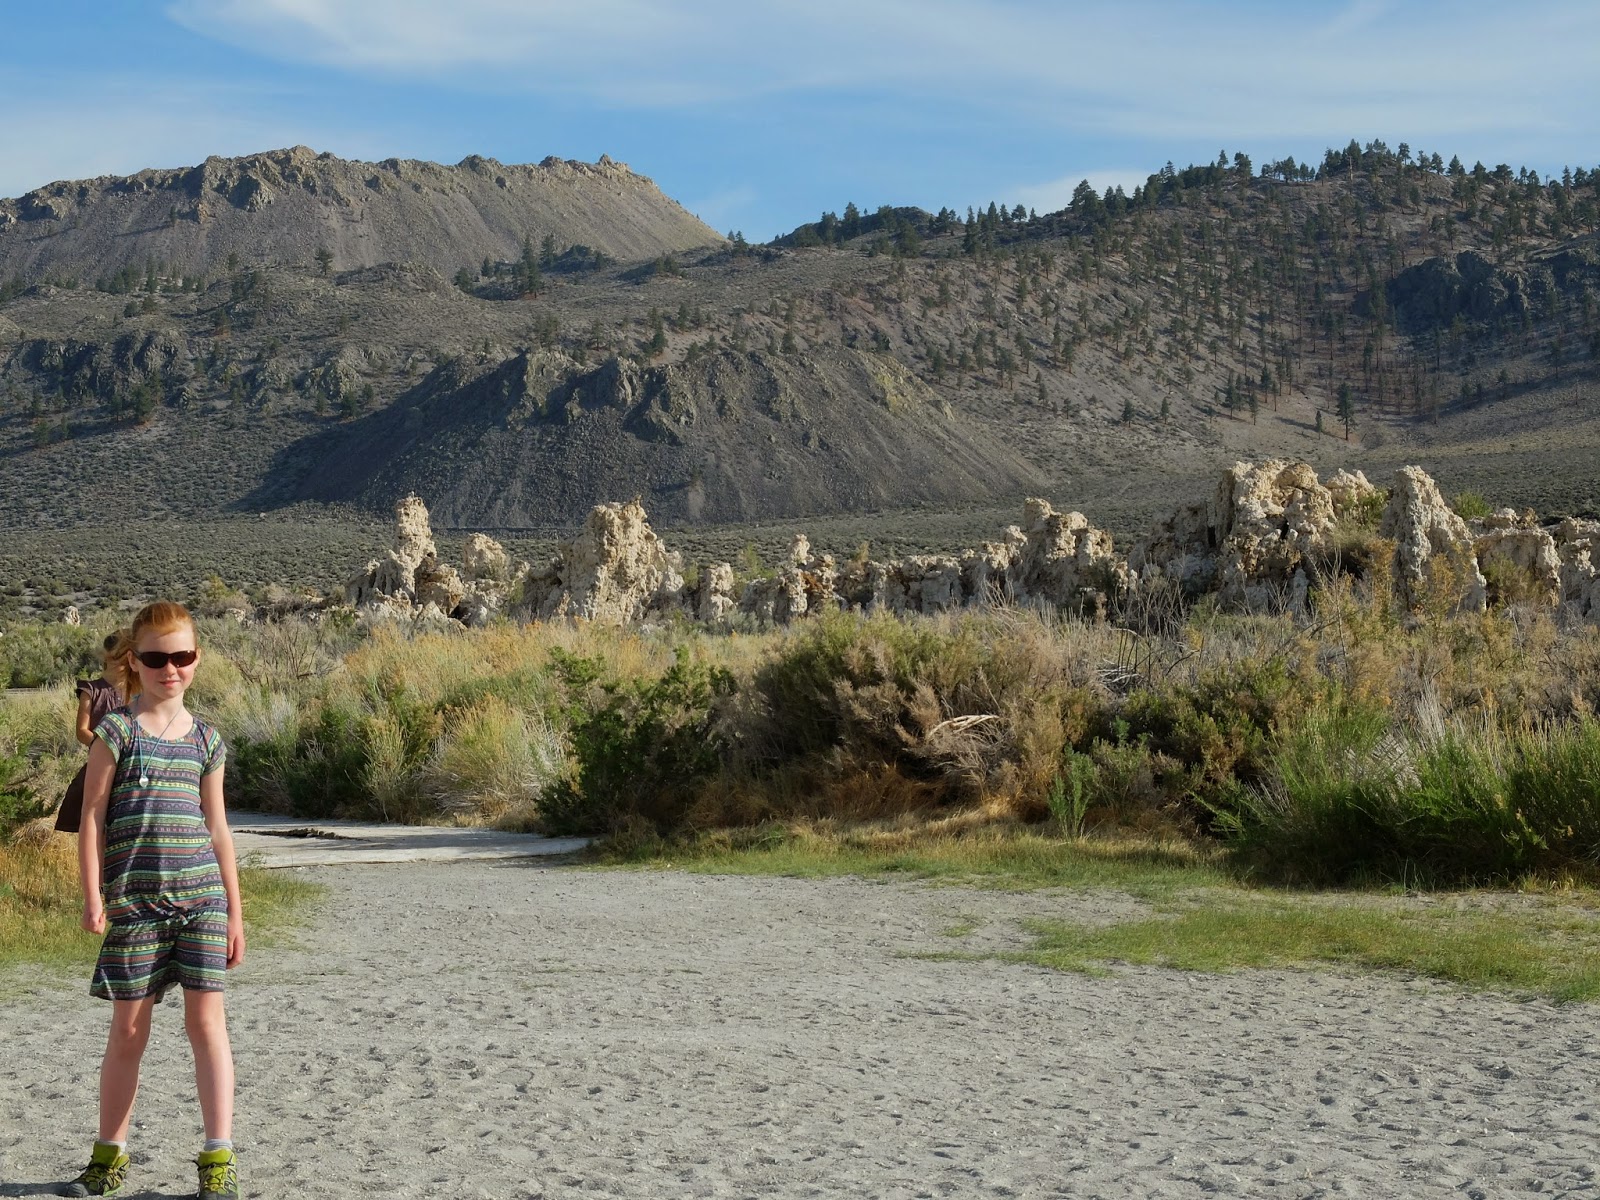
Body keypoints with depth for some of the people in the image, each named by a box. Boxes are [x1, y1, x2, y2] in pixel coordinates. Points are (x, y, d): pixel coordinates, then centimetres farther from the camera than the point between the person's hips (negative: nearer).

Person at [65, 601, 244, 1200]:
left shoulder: (205, 739, 10)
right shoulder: (116, 730, 1)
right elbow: (93, 815, 0)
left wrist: (234, 910, 12)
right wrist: (93, 897, -8)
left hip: (201, 895, 2)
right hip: (134, 899, -2)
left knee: (206, 1020, -3)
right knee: (128, 1027, 5)